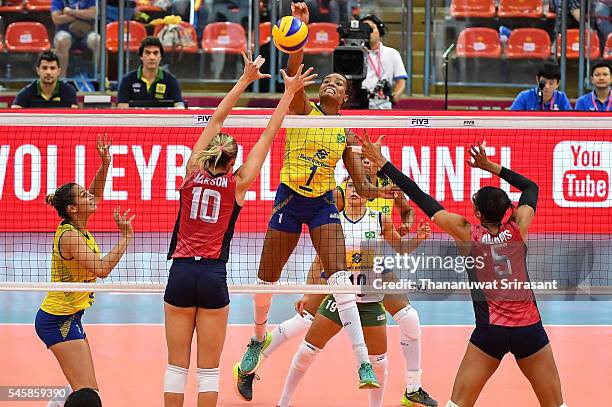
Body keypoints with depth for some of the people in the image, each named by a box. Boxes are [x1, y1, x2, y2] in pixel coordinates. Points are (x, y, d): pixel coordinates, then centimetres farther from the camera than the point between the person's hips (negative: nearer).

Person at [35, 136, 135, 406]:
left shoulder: (76, 227, 5)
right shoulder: (69, 235, -20)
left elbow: (96, 194, 21)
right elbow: (101, 269, -31)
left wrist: (105, 164, 6)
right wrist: (125, 237, -26)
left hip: (67, 317, 10)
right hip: (58, 320, -10)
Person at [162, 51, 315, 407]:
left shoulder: (193, 173, 3)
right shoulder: (238, 184, -1)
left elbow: (217, 120, 11)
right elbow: (268, 137, 3)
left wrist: (247, 79, 16)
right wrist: (289, 94, 9)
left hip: (181, 272, 2)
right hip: (213, 275, -2)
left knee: (177, 365, 5)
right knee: (209, 368, 3)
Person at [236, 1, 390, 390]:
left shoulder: (346, 132, 5)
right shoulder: (303, 109, -2)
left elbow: (362, 186, 6)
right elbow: (294, 72, -22)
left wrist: (388, 190, -16)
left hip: (323, 204, 1)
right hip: (289, 200, -1)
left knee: (340, 277, -16)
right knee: (267, 278, 8)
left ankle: (364, 362, -21)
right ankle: (259, 339, 37)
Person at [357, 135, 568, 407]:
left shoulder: (468, 233, -3)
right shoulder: (517, 229, 1)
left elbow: (421, 199, -1)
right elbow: (531, 187, 20)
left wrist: (383, 163, 3)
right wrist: (490, 166, 18)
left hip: (491, 331, -2)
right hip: (530, 330, 2)